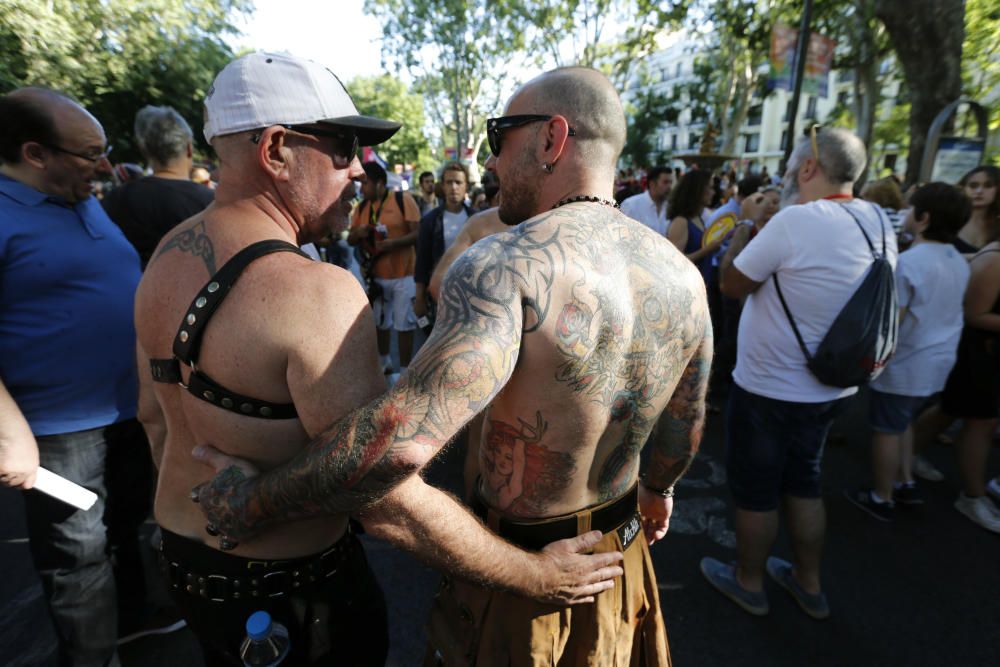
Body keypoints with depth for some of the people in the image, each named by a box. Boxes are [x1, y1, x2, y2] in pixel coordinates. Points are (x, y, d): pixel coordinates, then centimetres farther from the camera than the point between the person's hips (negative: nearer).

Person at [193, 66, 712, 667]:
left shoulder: (504, 266, -29)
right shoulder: (681, 274, -7)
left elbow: (401, 439, -38)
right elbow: (686, 427, 4)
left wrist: (251, 506, -21)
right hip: (624, 557, 6)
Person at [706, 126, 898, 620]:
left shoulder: (796, 220, -24)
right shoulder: (879, 222, 1)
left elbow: (732, 285, -15)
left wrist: (745, 227, 0)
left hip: (768, 392, -7)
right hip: (831, 388, 8)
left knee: (755, 490, 12)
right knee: (803, 482, 24)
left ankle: (748, 582, 34)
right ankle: (809, 584, 41)